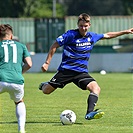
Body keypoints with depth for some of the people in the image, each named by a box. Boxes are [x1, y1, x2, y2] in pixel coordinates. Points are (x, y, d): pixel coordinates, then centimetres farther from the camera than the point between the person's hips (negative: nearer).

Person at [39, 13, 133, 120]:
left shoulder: (92, 37, 6)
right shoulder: (71, 35, -10)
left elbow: (107, 35, 24)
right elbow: (54, 46, -4)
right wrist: (47, 63, -7)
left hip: (81, 72, 3)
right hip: (66, 70, -3)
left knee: (96, 88, -22)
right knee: (46, 91, 0)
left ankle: (89, 113, -31)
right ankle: (44, 85, 38)